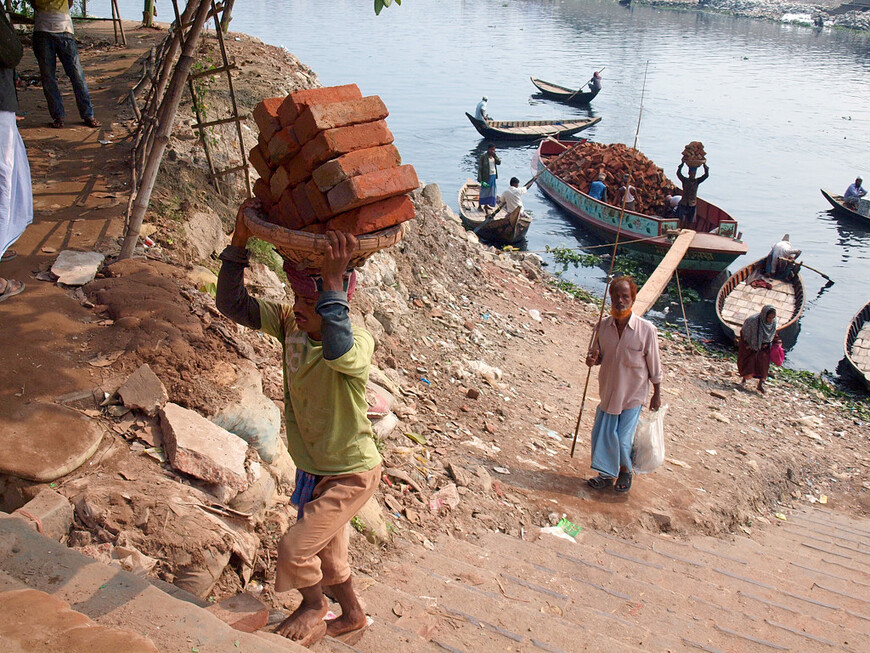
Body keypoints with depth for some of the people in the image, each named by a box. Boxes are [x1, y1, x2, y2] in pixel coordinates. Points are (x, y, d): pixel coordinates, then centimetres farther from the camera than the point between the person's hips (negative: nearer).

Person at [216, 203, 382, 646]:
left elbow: (338, 351, -57)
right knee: (326, 548, 24)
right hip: (313, 467, 7)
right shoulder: (289, 322, -12)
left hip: (351, 474, -7)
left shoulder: (359, 343, -32)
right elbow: (233, 304, -17)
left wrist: (334, 278, -59)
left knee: (296, 547, -5)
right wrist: (240, 241, -27)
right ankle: (351, 614, 52)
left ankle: (313, 610, 29)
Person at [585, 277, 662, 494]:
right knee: (601, 435, 9)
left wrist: (657, 394, 1)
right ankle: (606, 474, 31)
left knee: (623, 440, 0)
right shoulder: (603, 325, -6)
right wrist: (593, 359, -14)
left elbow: (654, 364, -5)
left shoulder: (646, 330, -15)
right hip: (608, 392, 4)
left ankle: (625, 471, 30)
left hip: (633, 396, -3)